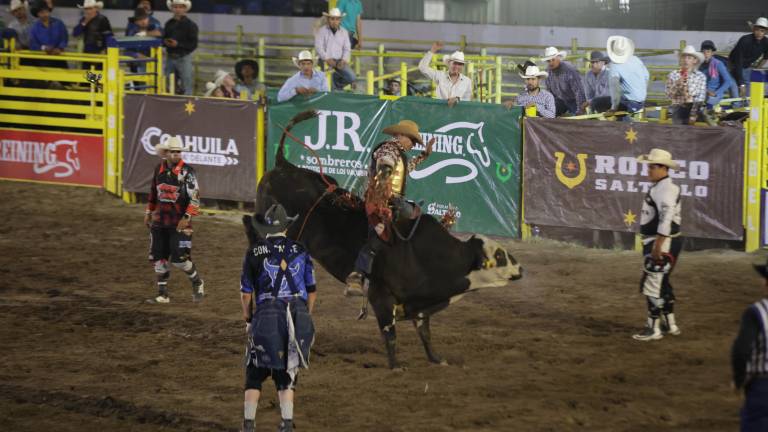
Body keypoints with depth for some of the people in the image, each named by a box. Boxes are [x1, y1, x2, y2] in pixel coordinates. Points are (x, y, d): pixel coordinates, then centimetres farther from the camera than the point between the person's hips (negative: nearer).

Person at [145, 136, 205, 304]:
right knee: (158, 258, 6)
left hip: (179, 222, -5)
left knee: (180, 258, -9)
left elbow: (194, 197, -12)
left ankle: (197, 283, 17)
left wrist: (187, 217, -20)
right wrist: (149, 212, 22)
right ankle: (162, 294, 16)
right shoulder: (159, 170, 6)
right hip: (159, 221, 5)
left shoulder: (187, 171, -10)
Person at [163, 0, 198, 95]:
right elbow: (163, 39, 18)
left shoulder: (191, 25, -5)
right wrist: (166, 42, -6)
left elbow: (193, 45, -9)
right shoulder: (169, 24, 11)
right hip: (170, 58, 5)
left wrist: (178, 44, -19)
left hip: (184, 58, -5)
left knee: (186, 87, -4)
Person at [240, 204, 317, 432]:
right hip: (298, 313, 2)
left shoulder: (254, 252, 0)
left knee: (256, 371, 9)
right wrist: (305, 317, 21)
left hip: (267, 315, -2)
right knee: (287, 372, 12)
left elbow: (246, 293, 1)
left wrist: (248, 319, 14)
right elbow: (312, 291, 9)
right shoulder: (299, 251, 7)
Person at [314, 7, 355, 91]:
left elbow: (347, 49, 10)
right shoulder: (321, 31, 0)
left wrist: (343, 60, -9)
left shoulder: (344, 32, 12)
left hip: (339, 61, 3)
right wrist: (327, 59, -20)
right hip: (325, 60, -3)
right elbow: (318, 47, -7)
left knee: (352, 78, -18)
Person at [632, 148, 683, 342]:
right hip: (656, 242, 11)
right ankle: (671, 324, 30)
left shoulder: (665, 188, -18)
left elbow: (666, 217, -28)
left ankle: (653, 329, -2)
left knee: (652, 285, -7)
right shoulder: (659, 187, 14)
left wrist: (658, 244, -30)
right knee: (662, 283, 20)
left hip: (663, 243, -11)